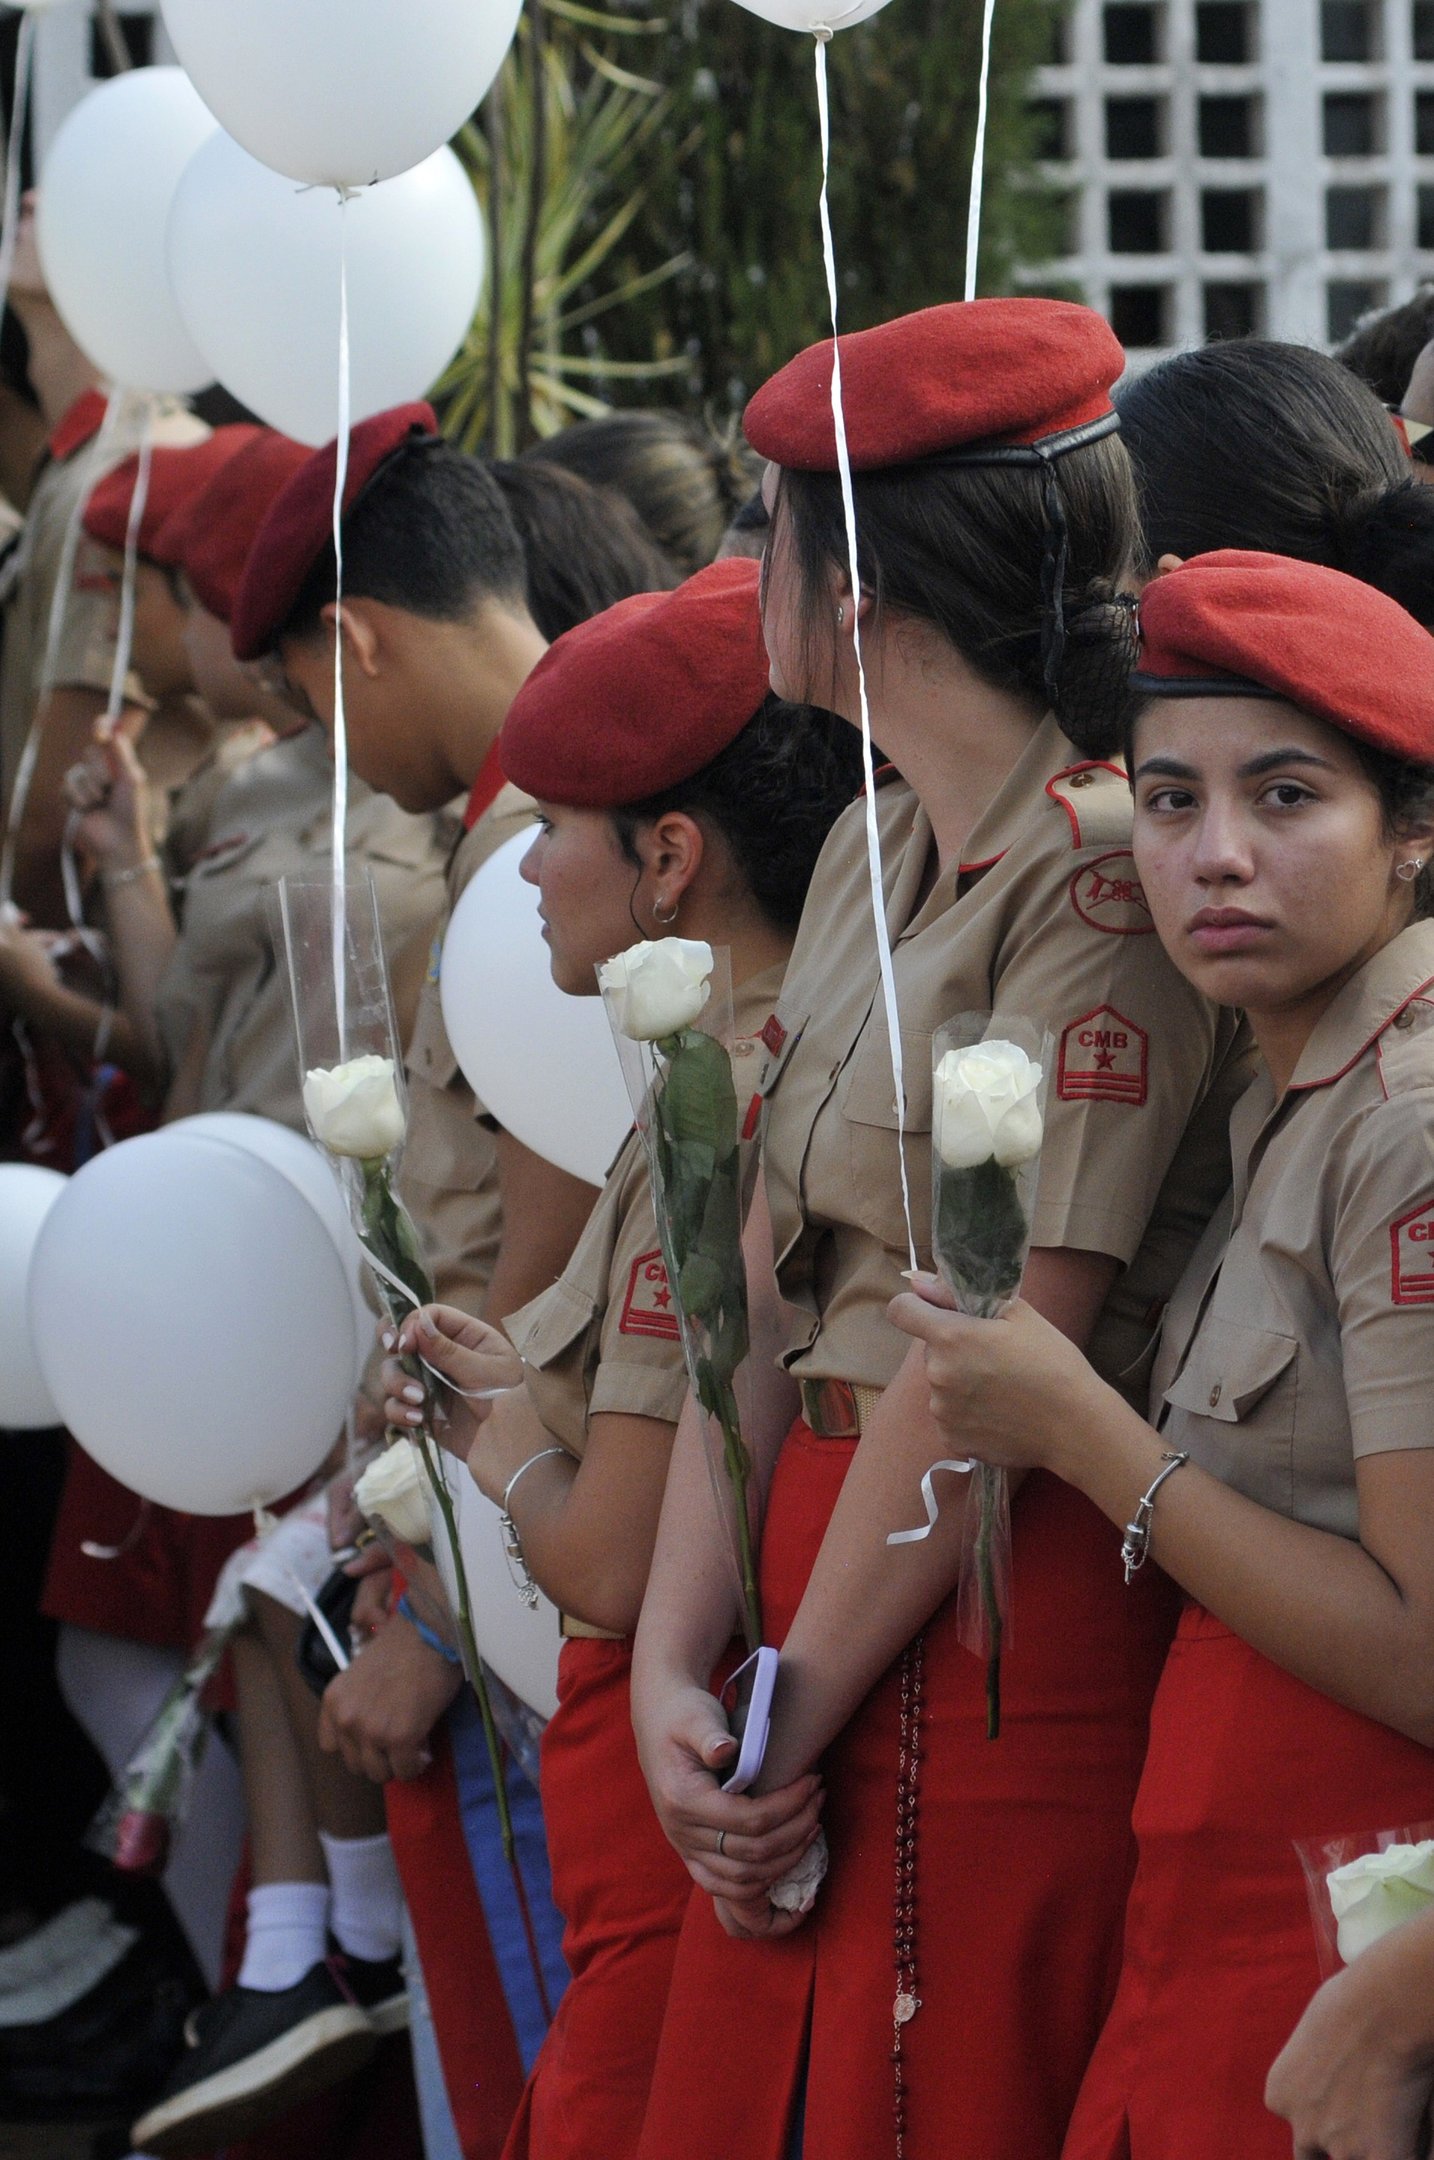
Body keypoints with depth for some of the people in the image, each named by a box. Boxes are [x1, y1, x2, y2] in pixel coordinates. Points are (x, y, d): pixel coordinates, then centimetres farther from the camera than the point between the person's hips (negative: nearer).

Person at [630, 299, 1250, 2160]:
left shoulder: (1102, 874, -16)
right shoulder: (874, 851, 12)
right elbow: (769, 1288, 9)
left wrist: (797, 1708, -11)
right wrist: (676, 1668, 0)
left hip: (1006, 1619, -8)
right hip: (826, 1538, 8)